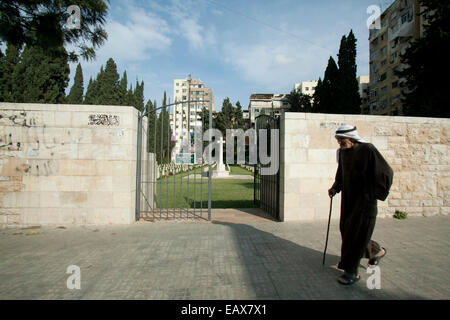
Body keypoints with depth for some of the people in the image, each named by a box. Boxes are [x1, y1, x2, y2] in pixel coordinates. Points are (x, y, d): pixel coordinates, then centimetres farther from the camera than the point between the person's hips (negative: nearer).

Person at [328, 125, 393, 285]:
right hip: (348, 199, 8)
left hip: (364, 200, -7)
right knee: (346, 230, 14)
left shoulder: (368, 150, -16)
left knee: (357, 234, -4)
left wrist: (377, 194, -9)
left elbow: (386, 172, -11)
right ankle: (376, 251, 39)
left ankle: (352, 272, 8)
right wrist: (335, 188, 3)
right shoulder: (342, 152, 5)